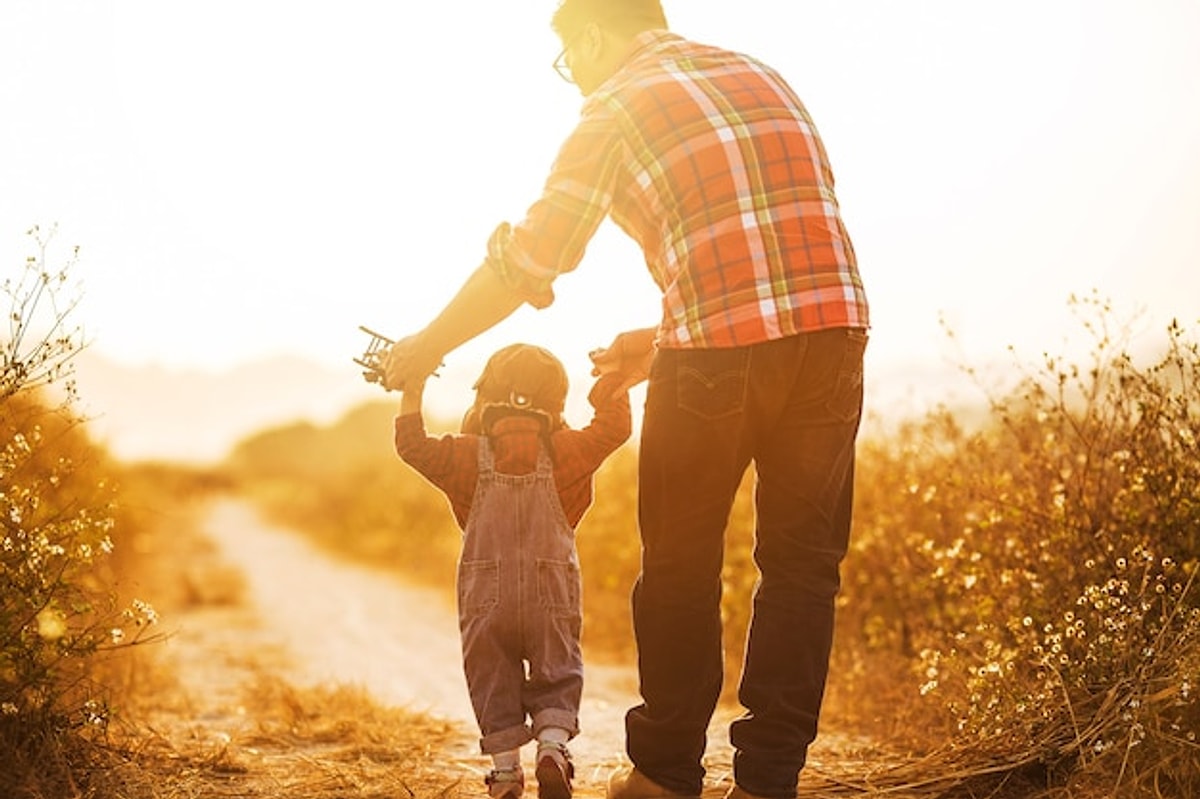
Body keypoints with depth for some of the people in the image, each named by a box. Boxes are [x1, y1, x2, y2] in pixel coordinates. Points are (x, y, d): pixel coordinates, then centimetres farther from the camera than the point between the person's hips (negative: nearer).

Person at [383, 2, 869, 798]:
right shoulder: (765, 76, 23)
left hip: (718, 346, -5)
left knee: (681, 564, 10)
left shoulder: (616, 107, 6)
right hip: (834, 325, 5)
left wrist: (428, 346, 17)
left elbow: (527, 260, 5)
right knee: (803, 560, 11)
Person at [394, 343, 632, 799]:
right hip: (551, 594, 0)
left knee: (493, 681, 10)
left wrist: (412, 392, 8)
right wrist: (613, 379, 17)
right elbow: (613, 427, 5)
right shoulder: (565, 452, -1)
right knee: (557, 678, 10)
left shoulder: (469, 455, -2)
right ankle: (552, 744, -12)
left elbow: (413, 445, -1)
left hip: (486, 594, 0)